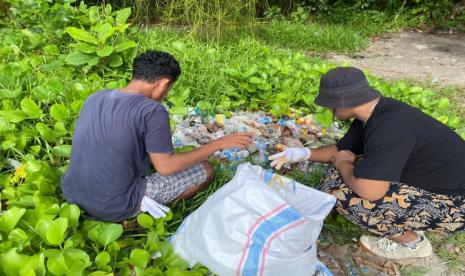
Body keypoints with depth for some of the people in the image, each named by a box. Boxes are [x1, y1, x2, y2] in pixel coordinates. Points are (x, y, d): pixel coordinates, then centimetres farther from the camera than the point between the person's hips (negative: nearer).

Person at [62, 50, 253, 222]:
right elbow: (165, 167, -17)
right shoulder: (153, 111, -20)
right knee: (205, 170, 1)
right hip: (114, 209, -7)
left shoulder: (95, 98, 2)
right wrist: (218, 144, -10)